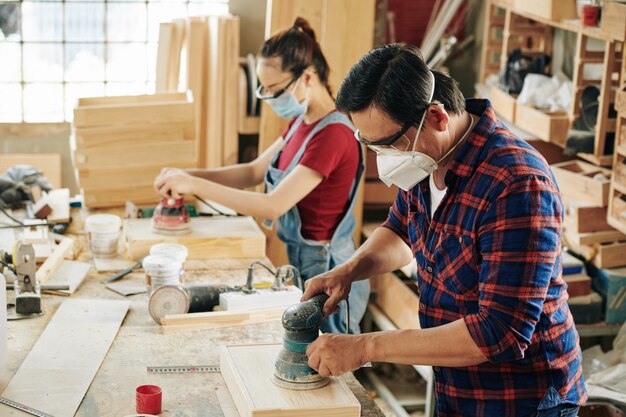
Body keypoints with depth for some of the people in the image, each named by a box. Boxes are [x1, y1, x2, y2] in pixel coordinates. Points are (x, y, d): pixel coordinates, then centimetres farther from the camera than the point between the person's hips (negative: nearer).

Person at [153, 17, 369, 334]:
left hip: (325, 272, -9)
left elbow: (273, 206, -27)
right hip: (302, 262, 9)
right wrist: (190, 175, -6)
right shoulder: (302, 123, 7)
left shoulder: (333, 134, -24)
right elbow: (254, 172, 9)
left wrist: (195, 185, -24)